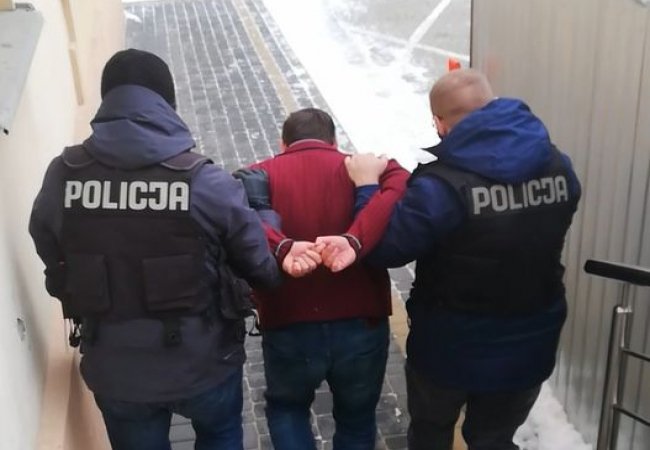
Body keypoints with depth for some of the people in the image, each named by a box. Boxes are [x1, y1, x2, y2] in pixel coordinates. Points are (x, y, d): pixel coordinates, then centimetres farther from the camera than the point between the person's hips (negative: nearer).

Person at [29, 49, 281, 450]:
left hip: (113, 369, 2)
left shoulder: (63, 177, -12)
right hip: (202, 362, -2)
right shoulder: (205, 181, -21)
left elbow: (55, 268, 1)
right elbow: (262, 269, -11)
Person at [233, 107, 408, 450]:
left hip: (288, 331, 0)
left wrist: (281, 248, -29)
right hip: (361, 328, 1)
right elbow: (400, 188, -19)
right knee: (357, 421, 27)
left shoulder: (263, 175, 3)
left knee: (285, 408, 30)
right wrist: (354, 241, -29)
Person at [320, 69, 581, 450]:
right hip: (528, 345, 5)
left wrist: (367, 185, -7)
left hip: (451, 347, -4)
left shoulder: (441, 184, -27)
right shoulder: (559, 167, -6)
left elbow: (386, 247, -20)